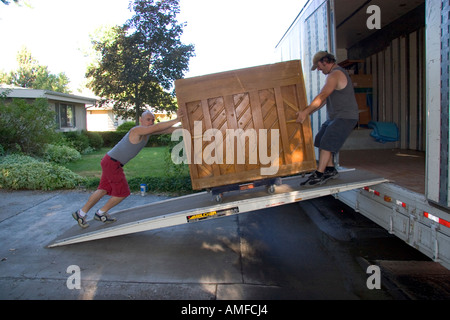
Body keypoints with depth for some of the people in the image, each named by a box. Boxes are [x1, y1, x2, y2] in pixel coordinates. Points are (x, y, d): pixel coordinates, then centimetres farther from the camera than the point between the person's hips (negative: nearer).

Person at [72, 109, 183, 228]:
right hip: (112, 163, -10)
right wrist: (176, 119, -31)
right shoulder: (137, 130, -23)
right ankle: (100, 213, 17)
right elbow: (158, 127, -35)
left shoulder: (149, 130, 5)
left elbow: (165, 130, 7)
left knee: (103, 190, 15)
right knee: (123, 192, 0)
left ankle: (81, 213, 24)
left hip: (111, 162, 10)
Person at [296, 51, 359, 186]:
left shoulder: (335, 74, -16)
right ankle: (331, 170, 15)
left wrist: (306, 111, -31)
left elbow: (322, 96, -27)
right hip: (334, 117, 10)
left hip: (345, 117, -10)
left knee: (326, 143, -16)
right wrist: (309, 112, 13)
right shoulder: (336, 74, 19)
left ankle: (319, 175, -14)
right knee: (320, 141, 7)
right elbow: (325, 99, 18)